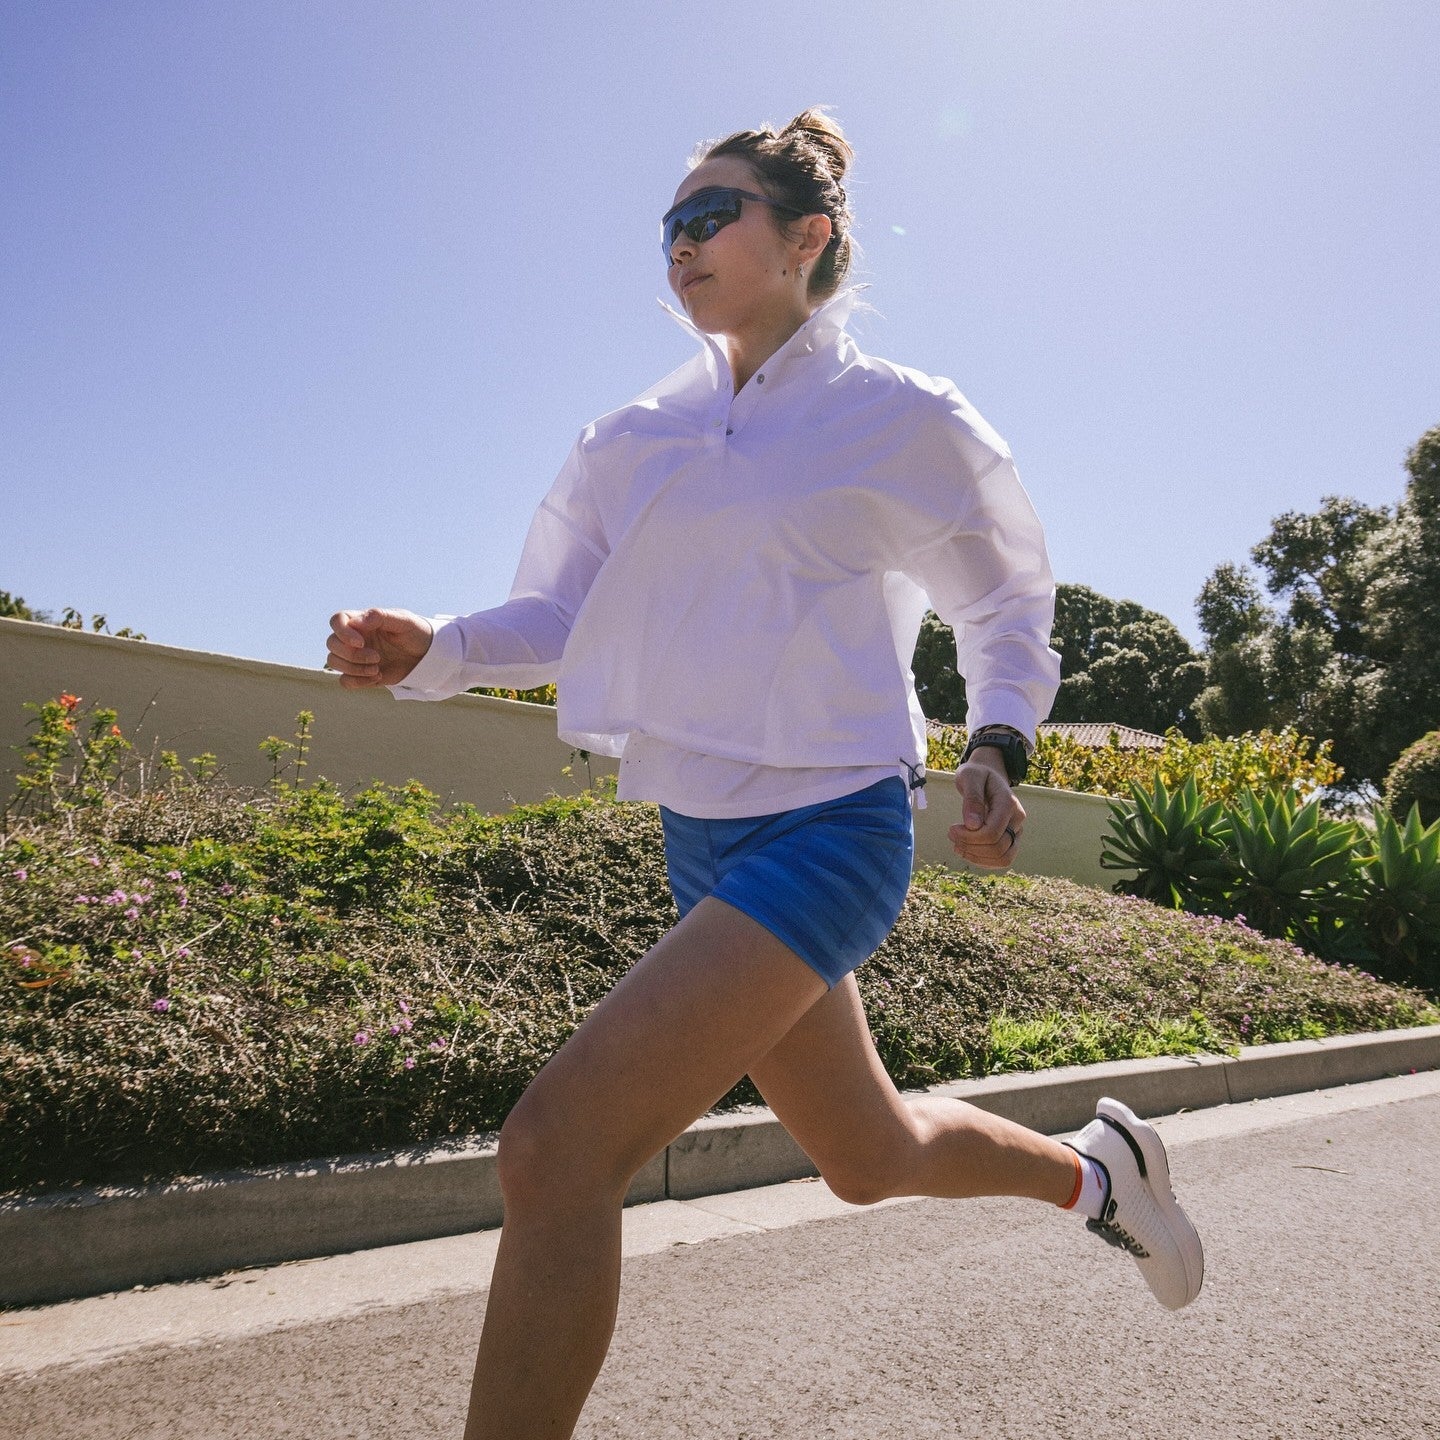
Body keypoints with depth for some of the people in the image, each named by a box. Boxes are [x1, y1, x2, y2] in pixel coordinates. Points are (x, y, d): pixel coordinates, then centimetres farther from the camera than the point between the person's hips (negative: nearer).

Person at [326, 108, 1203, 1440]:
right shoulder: (637, 441, 9)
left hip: (826, 834, -6)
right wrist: (426, 651, -8)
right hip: (700, 842, 7)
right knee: (870, 1159, 22)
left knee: (556, 1145, -19)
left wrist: (998, 746, -8)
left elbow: (1008, 603, 8)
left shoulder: (902, 420, -4)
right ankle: (1096, 1169, 50)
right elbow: (556, 614, 10)